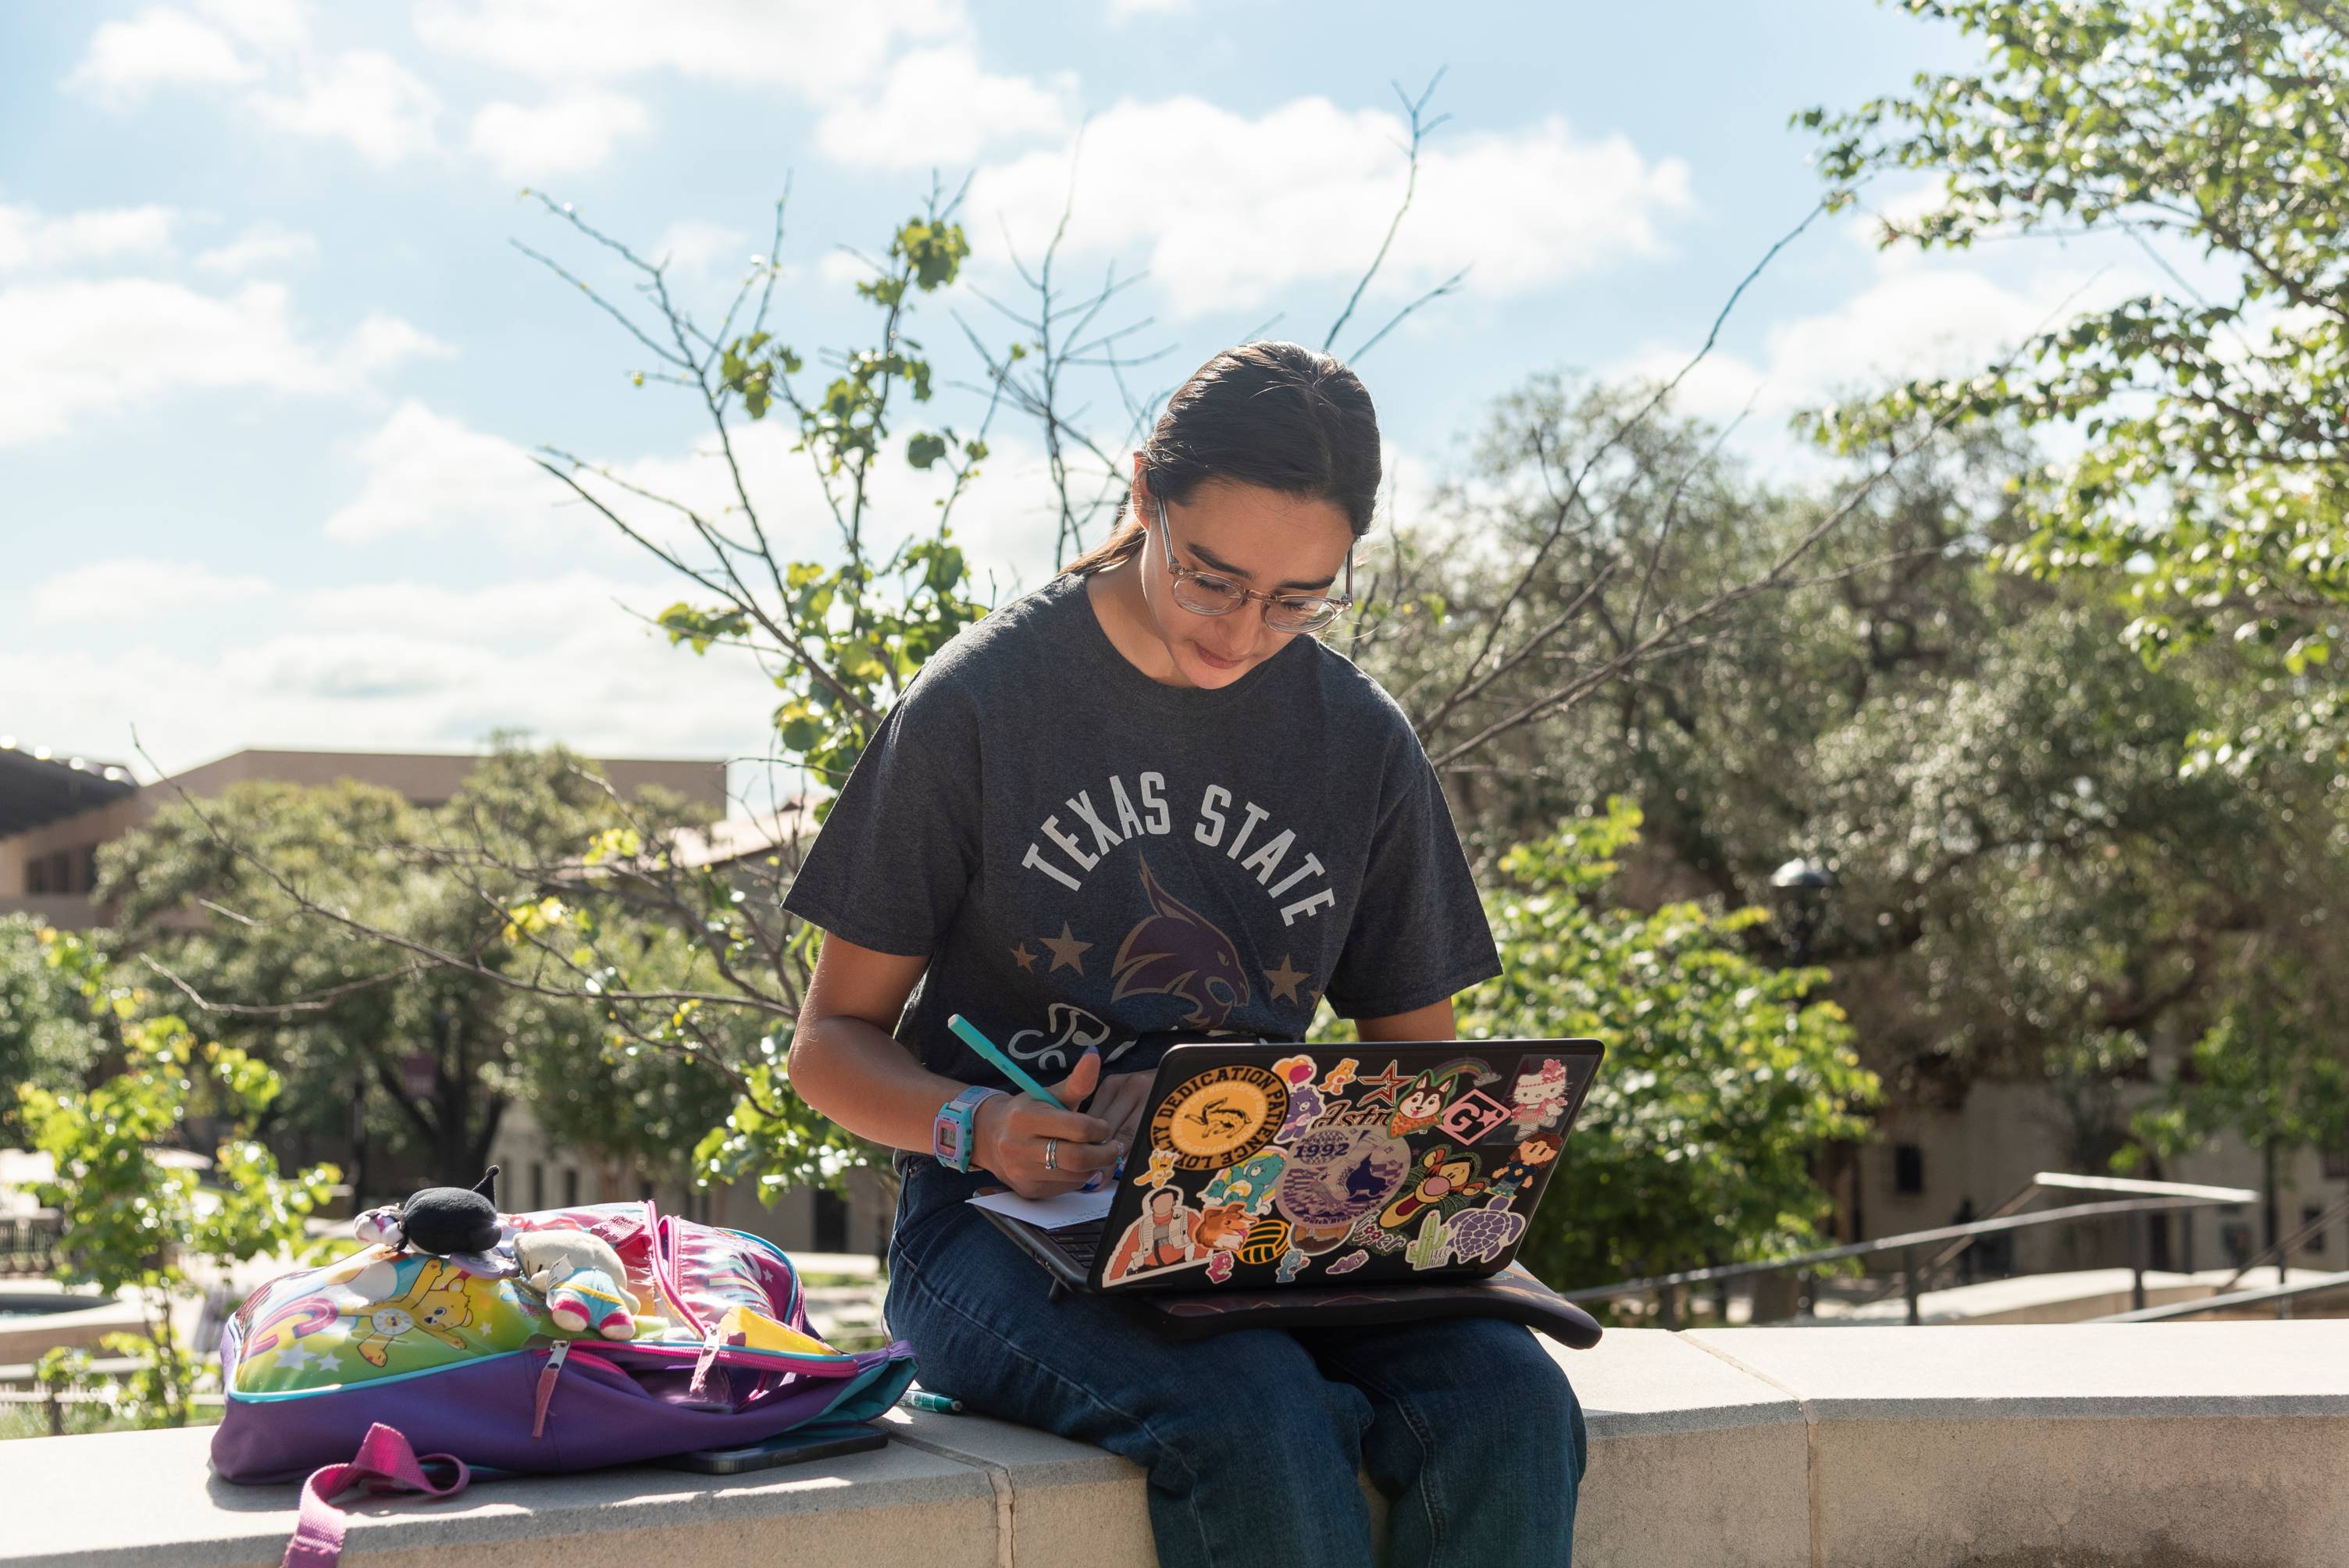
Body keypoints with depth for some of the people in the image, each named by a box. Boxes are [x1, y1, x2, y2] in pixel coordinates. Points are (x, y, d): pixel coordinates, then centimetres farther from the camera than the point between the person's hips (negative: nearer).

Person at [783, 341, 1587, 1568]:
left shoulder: (1363, 745, 8)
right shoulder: (982, 703, -2)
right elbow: (833, 1042, 2)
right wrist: (980, 1129, -20)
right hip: (1011, 1225, -3)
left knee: (1509, 1406, -28)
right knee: (1259, 1425, -36)